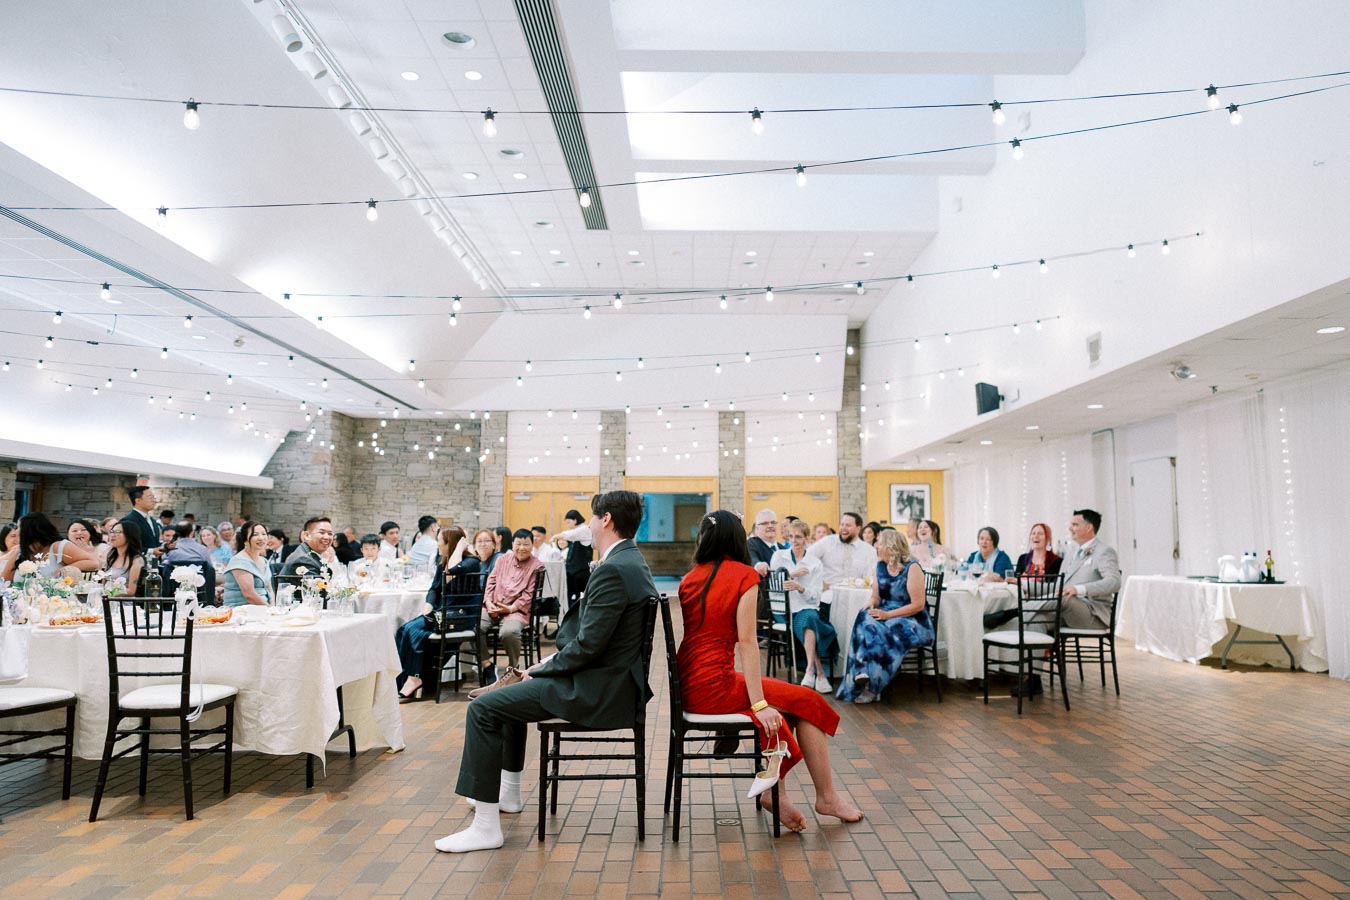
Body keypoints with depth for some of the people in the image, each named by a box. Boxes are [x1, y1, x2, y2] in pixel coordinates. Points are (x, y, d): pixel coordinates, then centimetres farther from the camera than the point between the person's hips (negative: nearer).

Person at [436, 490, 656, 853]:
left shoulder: (614, 570, -22)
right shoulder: (630, 561, 11)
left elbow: (588, 646, -23)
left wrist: (541, 670, -9)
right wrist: (555, 660, 10)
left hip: (598, 690, -11)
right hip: (610, 678, 11)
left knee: (483, 709, -10)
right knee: (515, 692, 28)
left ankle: (485, 826, -3)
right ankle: (508, 792, 39)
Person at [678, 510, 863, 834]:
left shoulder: (690, 578, 8)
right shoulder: (744, 575, -7)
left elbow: (701, 633, 11)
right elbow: (746, 642, -13)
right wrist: (759, 705, -13)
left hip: (688, 686, 7)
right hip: (715, 687, -7)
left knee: (783, 700, 21)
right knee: (809, 702, 9)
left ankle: (774, 791, 16)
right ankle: (827, 798, 18)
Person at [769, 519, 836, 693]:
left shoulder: (815, 563, 8)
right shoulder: (778, 556, 10)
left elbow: (815, 596, -1)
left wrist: (799, 587, -22)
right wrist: (791, 575, -9)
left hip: (806, 608, 1)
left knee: (807, 618, -37)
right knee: (808, 621, -34)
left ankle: (810, 671, -40)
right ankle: (820, 673, -34)